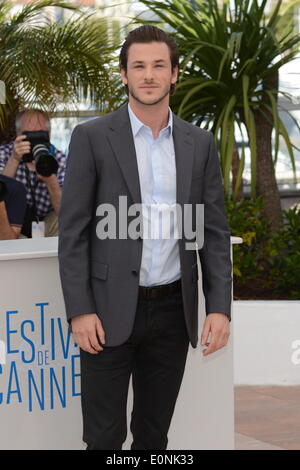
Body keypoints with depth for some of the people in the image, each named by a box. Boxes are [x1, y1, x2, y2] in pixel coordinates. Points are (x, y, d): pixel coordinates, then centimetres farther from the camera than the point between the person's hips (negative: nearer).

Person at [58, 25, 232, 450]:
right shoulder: (92, 137, -3)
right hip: (110, 311, -3)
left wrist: (219, 307, -3)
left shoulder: (200, 144, 7)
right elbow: (73, 230, -5)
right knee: (105, 437, 1)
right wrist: (79, 310, -12)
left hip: (173, 312, 3)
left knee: (154, 434, 12)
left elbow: (214, 231, 7)